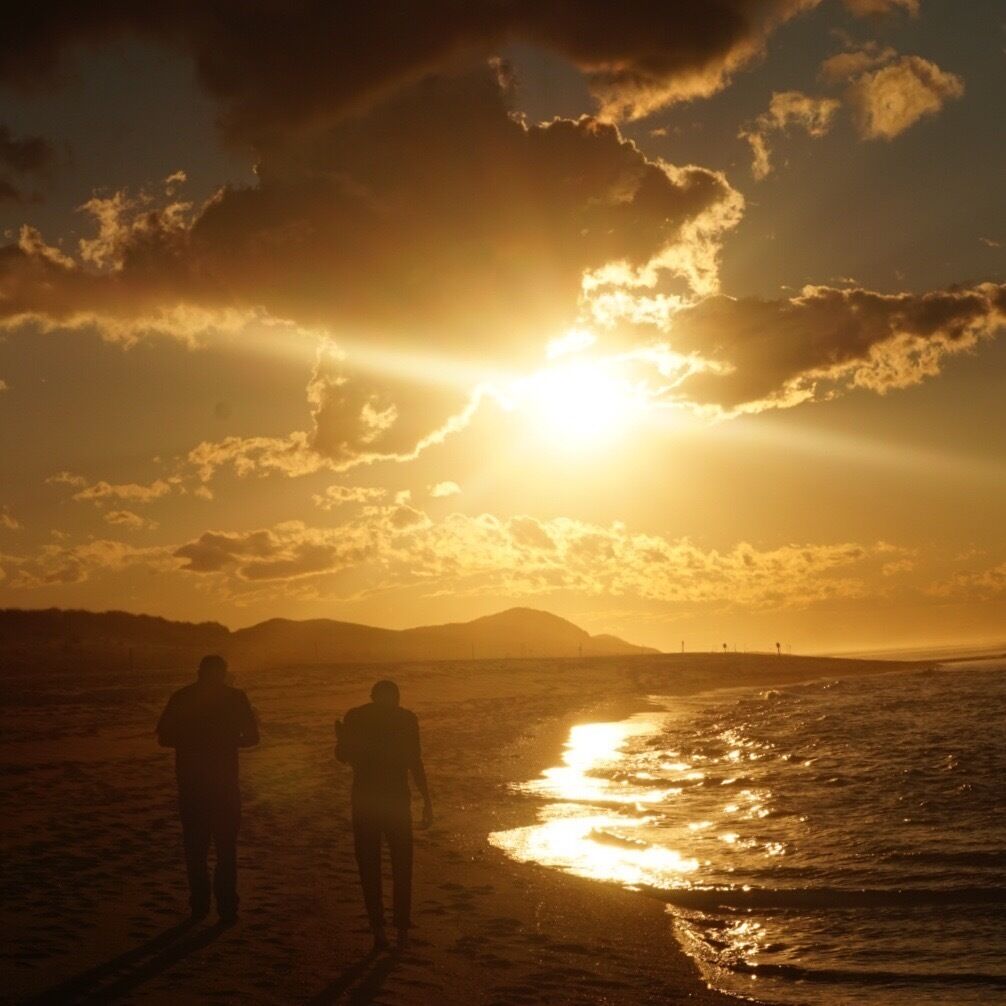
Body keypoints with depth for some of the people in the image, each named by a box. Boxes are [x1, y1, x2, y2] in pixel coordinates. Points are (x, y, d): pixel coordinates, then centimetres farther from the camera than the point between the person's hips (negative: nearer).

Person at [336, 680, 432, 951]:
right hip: (396, 798, 0)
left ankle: (378, 929, 2)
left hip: (364, 799, 1)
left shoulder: (354, 716, -1)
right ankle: (402, 929, 15)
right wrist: (427, 801, -3)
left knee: (369, 866, 9)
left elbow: (343, 755, 2)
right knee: (401, 866, 15)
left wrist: (340, 737, 23)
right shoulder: (406, 718, -4)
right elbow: (414, 763, -8)